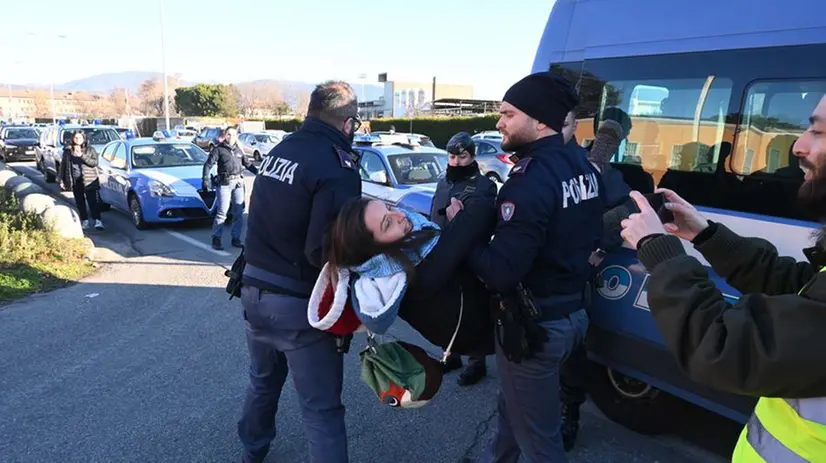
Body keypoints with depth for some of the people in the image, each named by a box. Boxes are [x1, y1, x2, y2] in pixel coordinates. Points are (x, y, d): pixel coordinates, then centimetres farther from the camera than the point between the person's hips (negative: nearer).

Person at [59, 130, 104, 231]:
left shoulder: (90, 149, 0)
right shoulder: (67, 150, 7)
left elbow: (95, 162, -11)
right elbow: (63, 165, 11)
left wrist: (82, 156, -21)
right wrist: (62, 180, 8)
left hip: (89, 180, -3)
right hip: (75, 181, 3)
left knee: (93, 201, -7)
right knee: (80, 202, 8)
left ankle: (97, 221, -8)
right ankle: (84, 221, 16)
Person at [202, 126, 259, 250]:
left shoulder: (239, 150, 16)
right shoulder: (218, 149, 2)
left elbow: (248, 164, 23)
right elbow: (208, 164, -4)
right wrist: (205, 179, -16)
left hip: (238, 183, 5)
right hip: (225, 184, -5)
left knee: (238, 212, 5)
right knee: (222, 212, -8)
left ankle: (236, 238, 14)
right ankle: (216, 238, 1)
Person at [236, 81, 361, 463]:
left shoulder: (279, 150, 4)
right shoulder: (337, 167, -19)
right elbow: (324, 251, -26)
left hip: (253, 289, 8)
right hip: (297, 303, -8)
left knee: (263, 381, 29)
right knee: (321, 409, 5)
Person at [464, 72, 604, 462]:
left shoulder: (533, 178, -25)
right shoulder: (582, 167, 4)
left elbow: (500, 272, -28)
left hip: (535, 325, -9)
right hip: (572, 310, 9)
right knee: (512, 405, 28)